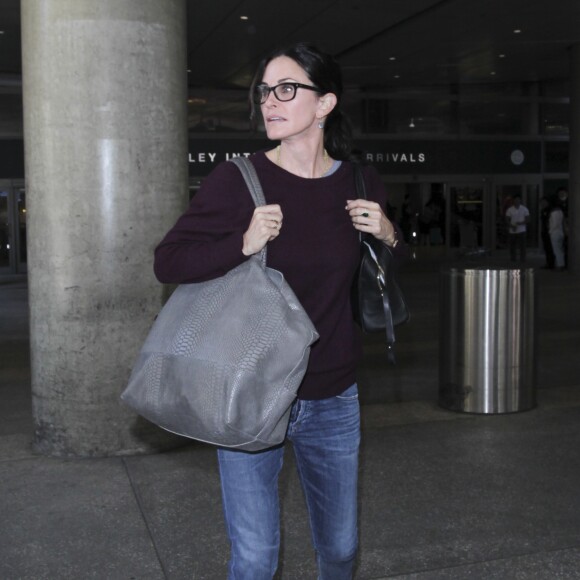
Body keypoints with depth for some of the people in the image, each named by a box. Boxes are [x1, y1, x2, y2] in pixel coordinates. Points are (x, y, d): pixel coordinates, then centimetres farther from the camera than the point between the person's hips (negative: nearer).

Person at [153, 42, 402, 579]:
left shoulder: (361, 185, 0)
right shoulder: (236, 180, -11)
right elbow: (167, 261, -8)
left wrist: (389, 237, -7)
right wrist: (244, 244, -24)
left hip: (333, 400, 3)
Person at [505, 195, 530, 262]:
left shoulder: (524, 209, 2)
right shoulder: (510, 209, 3)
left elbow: (527, 219, 2)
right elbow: (507, 220, 3)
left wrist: (521, 223, -17)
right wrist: (512, 226, -15)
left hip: (521, 231, -1)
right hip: (512, 231, 1)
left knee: (522, 246, -6)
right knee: (512, 247, 4)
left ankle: (522, 260, -2)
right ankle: (513, 260, 14)